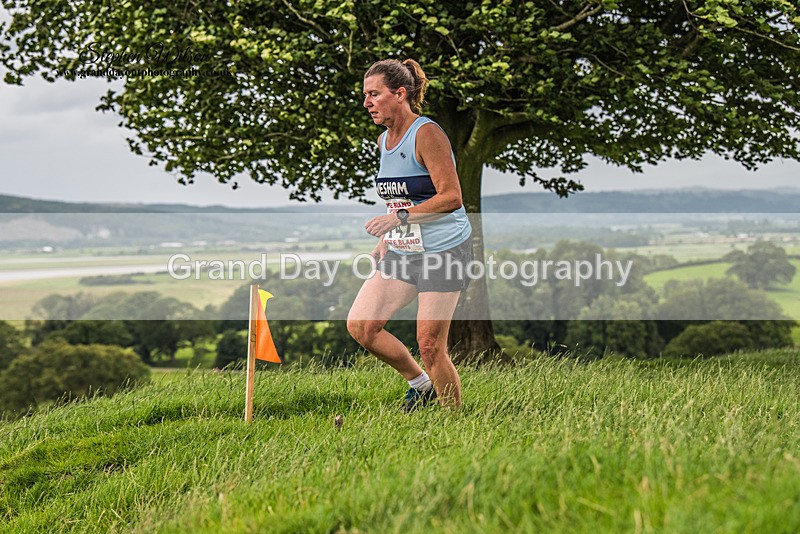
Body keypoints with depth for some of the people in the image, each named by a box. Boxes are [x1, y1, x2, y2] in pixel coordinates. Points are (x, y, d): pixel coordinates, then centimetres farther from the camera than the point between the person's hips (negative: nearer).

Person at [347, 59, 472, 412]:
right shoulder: (383, 140, 11)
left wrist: (399, 217, -29)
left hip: (444, 250, -8)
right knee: (359, 325, 1)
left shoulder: (427, 134, -15)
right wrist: (385, 239, 16)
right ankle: (421, 385, 19)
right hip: (401, 252, 8)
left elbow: (451, 197, -21)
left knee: (430, 346, -8)